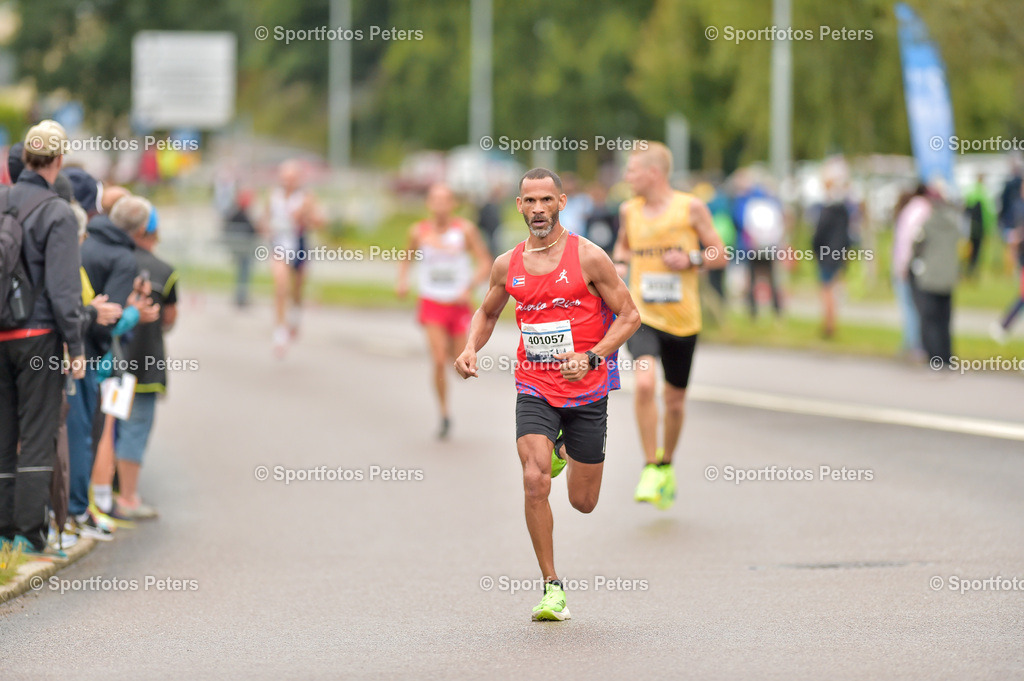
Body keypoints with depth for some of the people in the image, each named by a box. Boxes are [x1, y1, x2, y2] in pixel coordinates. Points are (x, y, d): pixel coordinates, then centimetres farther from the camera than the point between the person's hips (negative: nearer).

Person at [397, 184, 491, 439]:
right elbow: (406, 258, 14)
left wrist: (469, 288, -18)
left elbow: (485, 263, -4)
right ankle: (444, 415, 0)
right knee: (439, 361, -14)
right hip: (432, 303, 0)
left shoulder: (465, 229, -7)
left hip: (458, 304, 0)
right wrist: (402, 282, -5)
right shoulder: (419, 231, -3)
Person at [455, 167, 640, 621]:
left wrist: (590, 357, -18)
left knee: (583, 502, 8)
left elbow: (629, 316, -4)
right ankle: (552, 587, -7)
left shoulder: (588, 257, -8)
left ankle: (566, 449, 44)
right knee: (535, 483, -20)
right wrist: (471, 348, 0)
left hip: (586, 391, -1)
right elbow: (487, 313, 21)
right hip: (534, 389, 1)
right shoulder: (507, 265, 3)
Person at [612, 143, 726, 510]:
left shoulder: (691, 207, -5)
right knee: (644, 384, -25)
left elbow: (720, 255, 1)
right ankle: (651, 468, -13)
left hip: (682, 319, 0)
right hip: (642, 316, 0)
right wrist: (619, 264, 1)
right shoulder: (629, 210, 3)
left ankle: (667, 464, 39)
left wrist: (691, 260, -17)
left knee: (675, 400, 12)